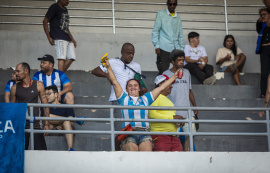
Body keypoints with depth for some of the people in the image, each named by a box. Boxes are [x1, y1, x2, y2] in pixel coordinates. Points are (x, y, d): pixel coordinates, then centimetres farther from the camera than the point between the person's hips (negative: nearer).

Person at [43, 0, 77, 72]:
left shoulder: (65, 10, 22)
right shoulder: (54, 7, -2)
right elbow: (45, 21, -5)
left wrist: (72, 39, 22)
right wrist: (49, 37, -11)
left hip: (67, 39, 8)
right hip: (59, 38, -8)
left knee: (71, 58, 0)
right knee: (62, 58, -17)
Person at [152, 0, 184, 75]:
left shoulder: (178, 17, 15)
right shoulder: (161, 14, 3)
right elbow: (155, 31, 1)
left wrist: (181, 48, 12)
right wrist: (156, 46, -7)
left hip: (176, 48, 4)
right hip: (164, 48, -4)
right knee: (163, 70, -6)